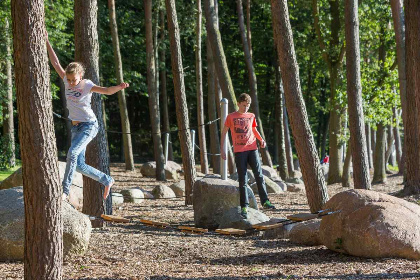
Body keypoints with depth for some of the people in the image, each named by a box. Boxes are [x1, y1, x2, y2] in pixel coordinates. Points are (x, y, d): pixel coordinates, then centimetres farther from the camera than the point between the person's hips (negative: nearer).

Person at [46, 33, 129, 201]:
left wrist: (119, 87, -48)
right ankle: (107, 181, 21)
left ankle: (65, 190, -23)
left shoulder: (87, 85, -14)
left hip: (89, 125, -7)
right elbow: (55, 63, 3)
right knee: (79, 165, 3)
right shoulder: (67, 81, 1)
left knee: (72, 153, -26)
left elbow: (107, 91, -27)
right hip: (76, 127, 7)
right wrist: (47, 43, 0)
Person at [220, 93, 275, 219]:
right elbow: (224, 132, 7)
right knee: (242, 180, -2)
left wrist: (261, 140, 7)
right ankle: (244, 207, 0)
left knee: (259, 175, -7)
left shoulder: (251, 116, 12)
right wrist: (222, 149, 1)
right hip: (239, 151, -2)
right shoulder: (231, 117, 3)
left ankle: (265, 201, -4)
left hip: (252, 149, 2)